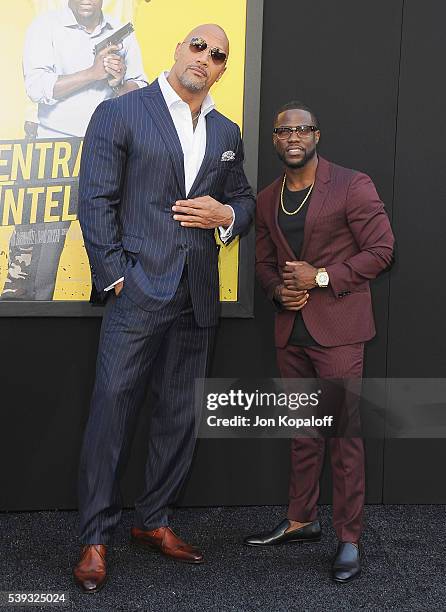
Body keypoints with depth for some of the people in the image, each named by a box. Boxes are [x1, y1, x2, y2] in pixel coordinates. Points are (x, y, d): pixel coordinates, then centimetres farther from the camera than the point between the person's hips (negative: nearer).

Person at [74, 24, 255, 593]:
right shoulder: (119, 113, 0)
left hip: (197, 297, 6)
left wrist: (224, 214, -2)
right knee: (112, 410, -4)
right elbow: (96, 201, -5)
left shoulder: (227, 133, 16)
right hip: (137, 290, -5)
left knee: (179, 416, 11)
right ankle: (95, 538, 9)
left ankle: (153, 522, 26)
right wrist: (115, 278, -12)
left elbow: (243, 199, 23)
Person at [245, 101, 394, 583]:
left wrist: (322, 277, -15)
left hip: (336, 328, -6)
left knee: (343, 432, -3)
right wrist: (280, 289, -3)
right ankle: (301, 520, 27)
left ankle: (349, 538, 7)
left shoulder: (352, 186, -5)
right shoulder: (268, 199, 12)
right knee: (302, 430, 15)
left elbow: (380, 248, -7)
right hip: (291, 327, 6)